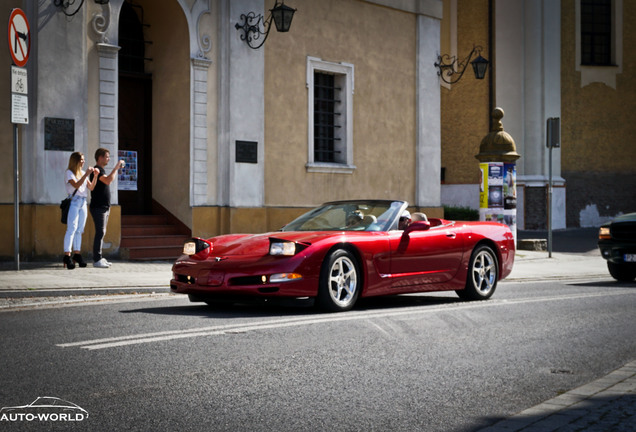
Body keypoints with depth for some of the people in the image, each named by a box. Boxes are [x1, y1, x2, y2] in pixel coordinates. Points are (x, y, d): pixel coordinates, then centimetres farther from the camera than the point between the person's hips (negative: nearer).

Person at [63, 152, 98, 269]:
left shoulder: (82, 173, 18)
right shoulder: (69, 173, -2)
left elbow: (91, 187, 13)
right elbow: (76, 185, -16)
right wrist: (86, 174, -18)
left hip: (83, 203, 7)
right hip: (73, 202, -7)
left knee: (79, 230, 6)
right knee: (71, 229, -14)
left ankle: (77, 254, 10)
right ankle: (67, 255, -18)